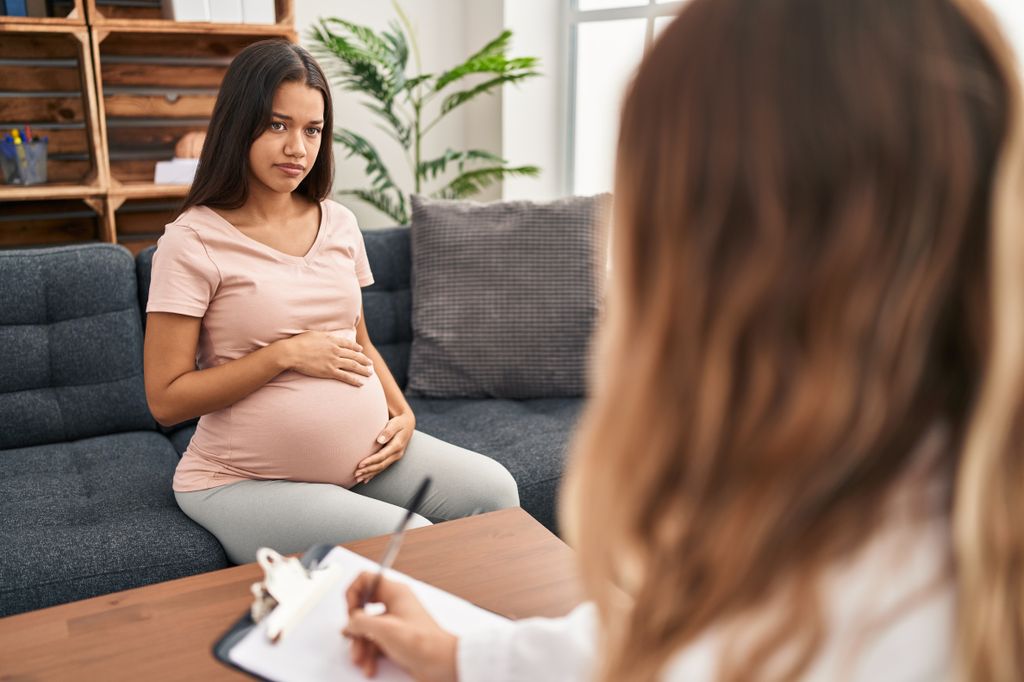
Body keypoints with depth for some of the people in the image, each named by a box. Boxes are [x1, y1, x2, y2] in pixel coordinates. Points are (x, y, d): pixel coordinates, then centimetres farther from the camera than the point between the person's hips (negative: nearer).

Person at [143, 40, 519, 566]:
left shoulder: (339, 224, 6)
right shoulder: (193, 241, -10)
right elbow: (165, 399, -11)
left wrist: (403, 413, 0)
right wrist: (286, 354, -18)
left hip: (363, 457, 6)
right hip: (246, 481, -5)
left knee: (495, 489, -10)